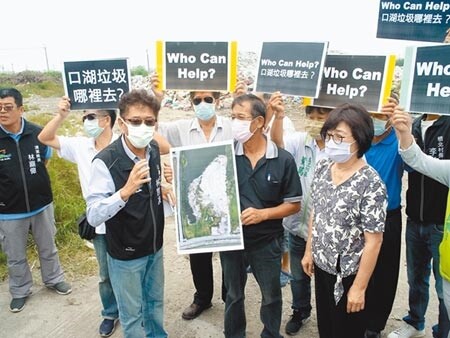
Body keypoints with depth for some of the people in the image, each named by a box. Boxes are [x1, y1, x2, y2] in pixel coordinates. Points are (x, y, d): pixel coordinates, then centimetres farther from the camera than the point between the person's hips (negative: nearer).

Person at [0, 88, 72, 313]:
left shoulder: (37, 133, -12)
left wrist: (29, 179, 5)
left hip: (41, 204, 1)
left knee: (48, 248, 21)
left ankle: (53, 279, 45)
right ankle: (20, 291, 40)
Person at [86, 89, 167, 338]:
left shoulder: (154, 151, -5)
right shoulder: (105, 161, -25)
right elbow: (93, 216, -29)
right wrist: (125, 191, -41)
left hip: (155, 246, 6)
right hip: (125, 254, -5)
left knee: (155, 302, 25)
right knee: (132, 314, 14)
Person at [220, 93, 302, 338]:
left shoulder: (283, 160, -13)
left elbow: (294, 204, -7)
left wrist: (262, 214, -20)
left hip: (267, 242, -1)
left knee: (271, 296, 21)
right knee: (233, 295, 22)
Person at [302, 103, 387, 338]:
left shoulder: (371, 184, -24)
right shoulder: (322, 168, -4)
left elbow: (373, 241, -19)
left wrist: (359, 287, -16)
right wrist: (309, 251, 11)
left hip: (348, 273, -5)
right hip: (321, 265, 5)